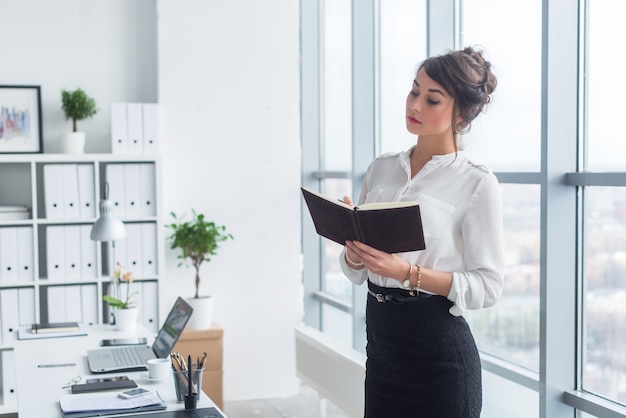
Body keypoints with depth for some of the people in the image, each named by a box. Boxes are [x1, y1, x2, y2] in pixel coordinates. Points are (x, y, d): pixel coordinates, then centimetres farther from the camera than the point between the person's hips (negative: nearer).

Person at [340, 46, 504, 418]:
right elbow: (355, 272, 10)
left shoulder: (477, 183, -9)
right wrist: (353, 248, -12)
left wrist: (409, 272, -23)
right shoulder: (382, 169, 7)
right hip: (381, 339, 5)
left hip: (438, 347, -5)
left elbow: (488, 286, -12)